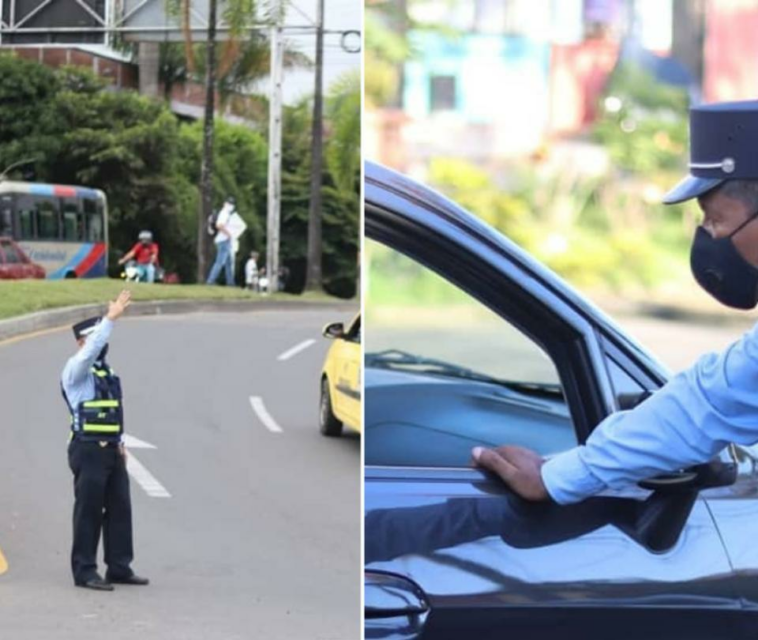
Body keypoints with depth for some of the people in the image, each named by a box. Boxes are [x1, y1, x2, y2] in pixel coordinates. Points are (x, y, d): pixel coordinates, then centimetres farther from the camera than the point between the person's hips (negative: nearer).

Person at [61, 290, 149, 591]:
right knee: (88, 510, -4)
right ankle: (84, 572, 2)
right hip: (88, 450, -8)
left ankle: (119, 567, 17)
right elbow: (91, 350, -29)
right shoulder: (76, 369, -7)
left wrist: (120, 442, 13)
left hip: (111, 450, 8)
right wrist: (111, 318, -31)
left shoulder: (106, 371, 18)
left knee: (120, 508, 9)